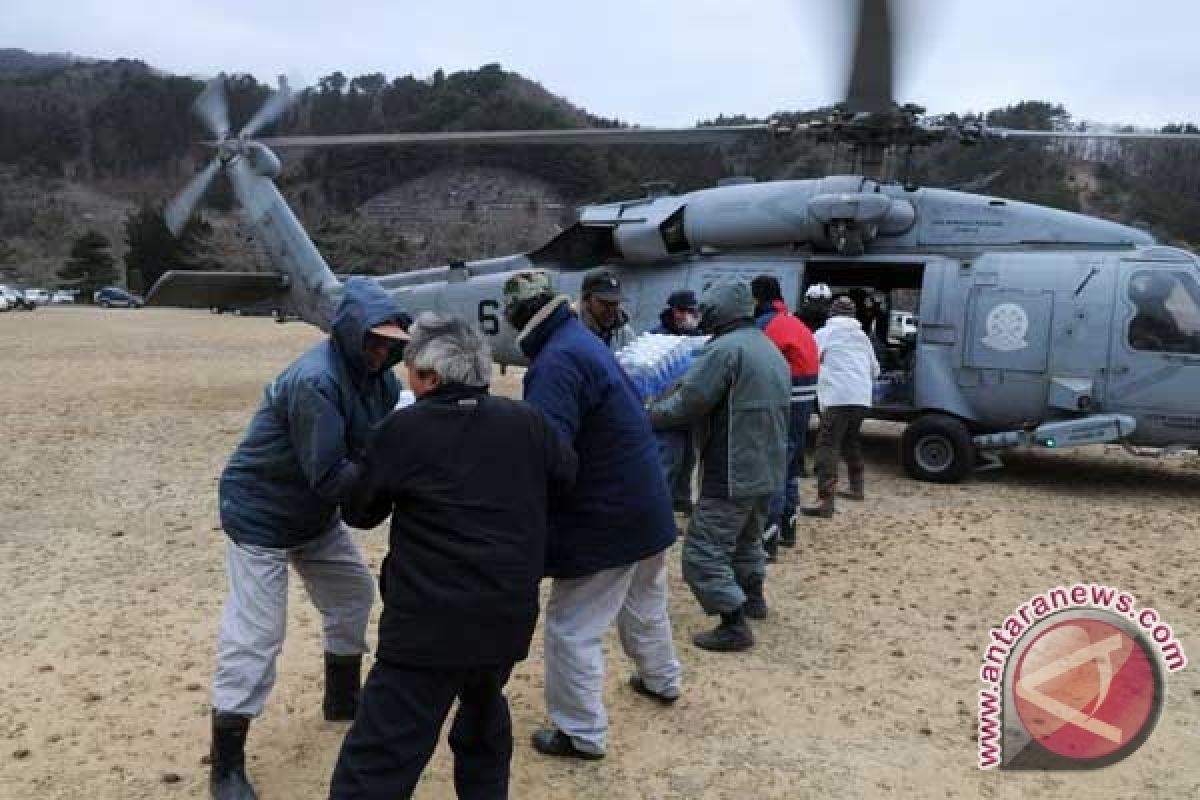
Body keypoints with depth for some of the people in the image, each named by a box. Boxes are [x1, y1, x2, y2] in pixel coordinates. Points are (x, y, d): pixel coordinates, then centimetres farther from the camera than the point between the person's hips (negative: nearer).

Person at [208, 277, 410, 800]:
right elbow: (329, 477, -32)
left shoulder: (375, 375, -5)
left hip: (316, 514, 9)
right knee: (255, 636, -6)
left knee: (353, 592, 19)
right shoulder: (314, 382, -31)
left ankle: (342, 698, 42)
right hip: (261, 515, -8)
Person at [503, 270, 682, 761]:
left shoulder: (557, 361, -24)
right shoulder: (584, 341, 8)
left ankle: (582, 733, 13)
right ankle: (662, 679, 49)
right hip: (644, 502, 10)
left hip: (605, 516, -10)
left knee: (572, 627, 3)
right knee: (645, 600, 29)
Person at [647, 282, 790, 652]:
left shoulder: (724, 348, -17)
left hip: (732, 471, -10)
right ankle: (753, 598, 44)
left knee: (705, 550, -2)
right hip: (767, 468, 10)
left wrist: (646, 416, -4)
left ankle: (735, 626, -2)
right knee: (747, 537, 28)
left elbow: (686, 403, -20)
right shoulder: (770, 349, 14)